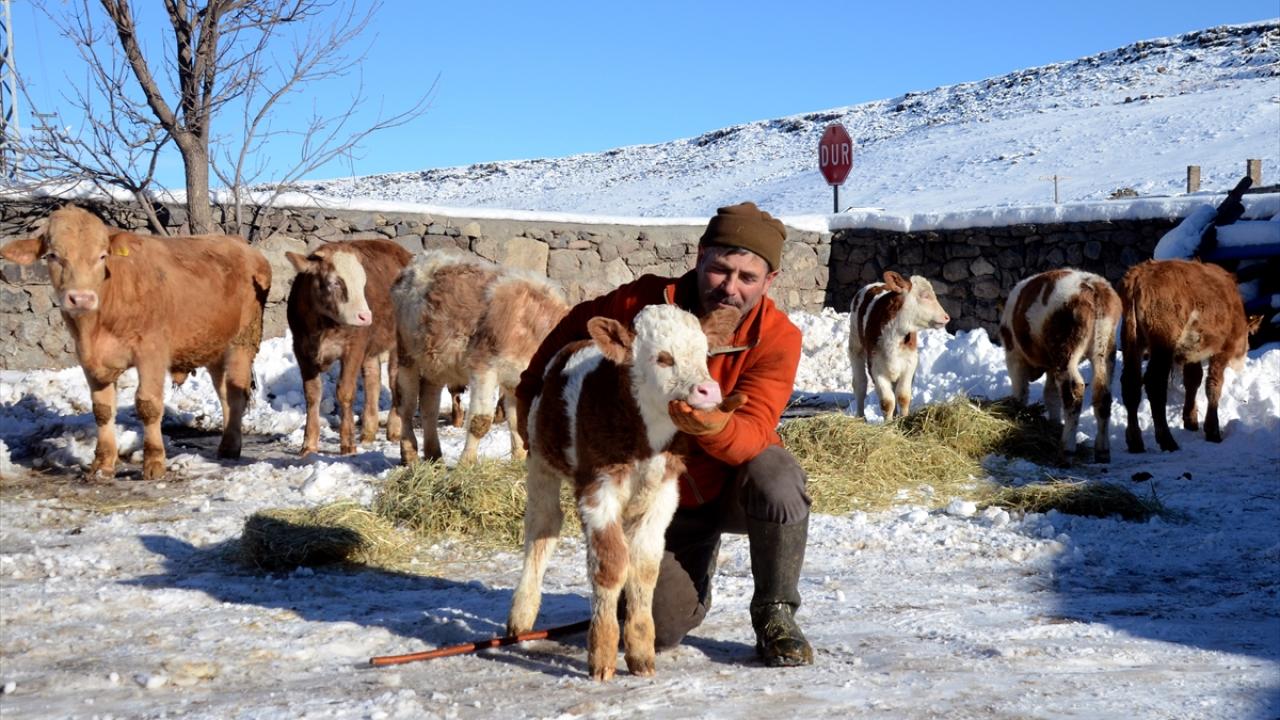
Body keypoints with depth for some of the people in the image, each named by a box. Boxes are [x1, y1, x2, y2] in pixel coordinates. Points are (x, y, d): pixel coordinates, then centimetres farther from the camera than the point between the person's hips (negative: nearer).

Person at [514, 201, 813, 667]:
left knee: (775, 473, -37)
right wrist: (530, 396, 5)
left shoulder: (778, 337, -20)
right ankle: (693, 571, 27)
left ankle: (775, 616, -11)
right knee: (661, 631, -12)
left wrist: (713, 425, -54)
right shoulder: (645, 303, -16)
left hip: (735, 486, -1)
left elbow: (753, 435, -32)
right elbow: (577, 327, 5)